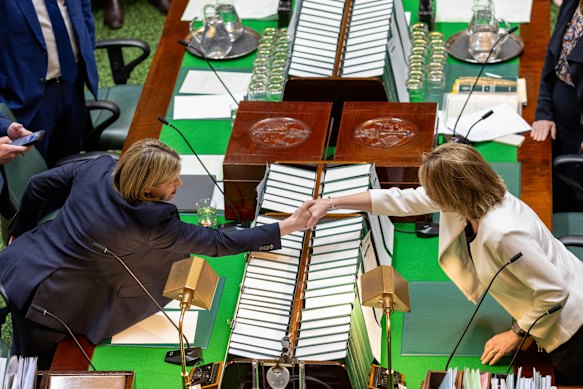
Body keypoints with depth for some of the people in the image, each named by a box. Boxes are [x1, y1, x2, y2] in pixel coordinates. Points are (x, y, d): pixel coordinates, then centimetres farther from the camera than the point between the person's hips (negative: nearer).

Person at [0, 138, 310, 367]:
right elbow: (218, 243, -19)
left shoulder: (99, 168, -8)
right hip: (45, 299, -7)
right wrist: (289, 226, -14)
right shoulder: (152, 222, -26)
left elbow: (40, 186, 4)